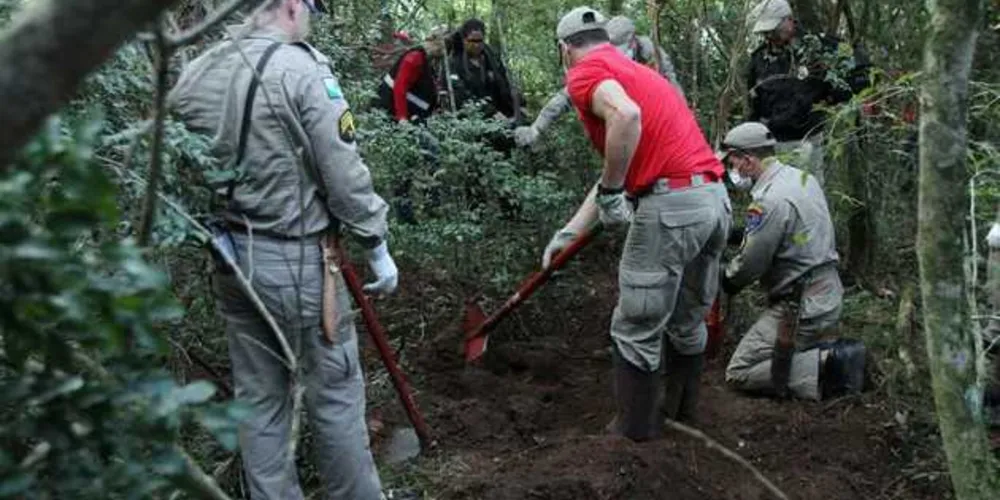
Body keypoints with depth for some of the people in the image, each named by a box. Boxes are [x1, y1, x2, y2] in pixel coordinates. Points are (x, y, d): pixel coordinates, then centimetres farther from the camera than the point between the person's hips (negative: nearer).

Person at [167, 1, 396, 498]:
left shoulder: (192, 76, 6)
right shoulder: (302, 69, -14)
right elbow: (345, 174, -14)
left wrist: (215, 225, 18)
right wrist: (377, 245, -4)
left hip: (228, 257, 7)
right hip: (295, 260, -7)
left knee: (258, 396, 15)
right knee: (334, 392, 7)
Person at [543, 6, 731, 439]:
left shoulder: (586, 72, 0)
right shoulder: (635, 71, 27)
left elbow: (626, 115, -25)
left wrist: (610, 193, -13)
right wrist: (569, 231, 31)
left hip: (670, 206, -9)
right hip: (715, 200, 9)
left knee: (636, 329, 8)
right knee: (688, 320, 24)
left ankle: (636, 428, 20)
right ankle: (680, 408, 40)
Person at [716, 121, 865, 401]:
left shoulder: (769, 200, -22)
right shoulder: (802, 177, 6)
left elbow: (750, 264, -16)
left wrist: (724, 281, 4)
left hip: (801, 306, -9)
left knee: (739, 372, -5)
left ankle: (824, 367, -13)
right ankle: (834, 356, 6)